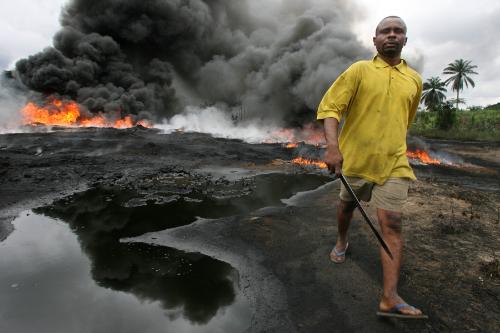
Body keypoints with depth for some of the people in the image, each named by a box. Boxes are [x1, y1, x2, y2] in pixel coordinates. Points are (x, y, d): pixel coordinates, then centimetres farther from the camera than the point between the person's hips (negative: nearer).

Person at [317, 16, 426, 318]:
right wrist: (332, 146, -26)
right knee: (347, 205, 18)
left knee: (392, 225, -7)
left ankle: (390, 298, -3)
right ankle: (342, 241, 50)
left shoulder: (415, 80, 9)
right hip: (354, 158, -1)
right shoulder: (359, 70, -2)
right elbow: (330, 106, -12)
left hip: (393, 163, 2)